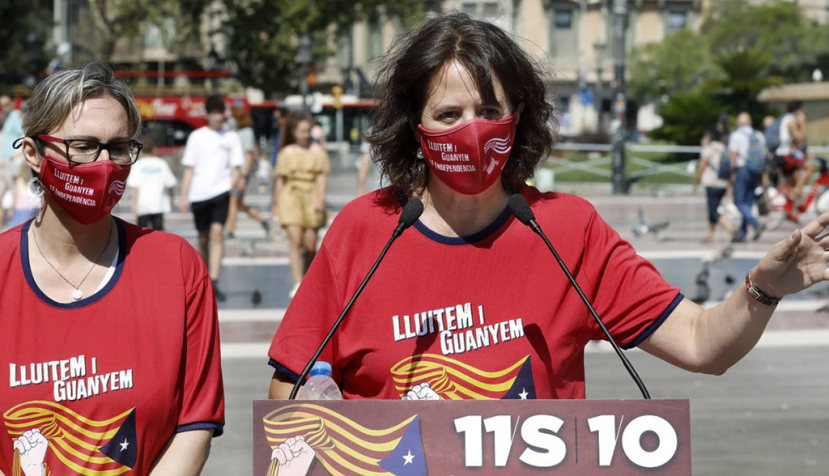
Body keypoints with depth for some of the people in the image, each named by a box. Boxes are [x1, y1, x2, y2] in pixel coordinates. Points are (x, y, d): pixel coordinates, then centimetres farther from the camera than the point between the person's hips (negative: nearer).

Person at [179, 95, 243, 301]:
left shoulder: (231, 137, 8)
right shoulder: (197, 136, 8)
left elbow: (235, 168, 8)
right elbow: (189, 168, 9)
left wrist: (231, 187, -9)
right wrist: (183, 195, 3)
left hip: (220, 191, -1)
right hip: (198, 194, 2)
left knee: (217, 233, -17)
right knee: (203, 238, 9)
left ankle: (214, 284, -22)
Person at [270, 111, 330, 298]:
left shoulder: (317, 151, 6)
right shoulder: (286, 153, 8)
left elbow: (322, 177, 1)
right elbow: (280, 179, 12)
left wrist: (320, 199, -12)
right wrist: (275, 203, 13)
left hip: (312, 198, 0)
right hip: (291, 197, 0)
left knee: (310, 245, 1)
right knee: (296, 242, -12)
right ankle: (297, 284, -15)